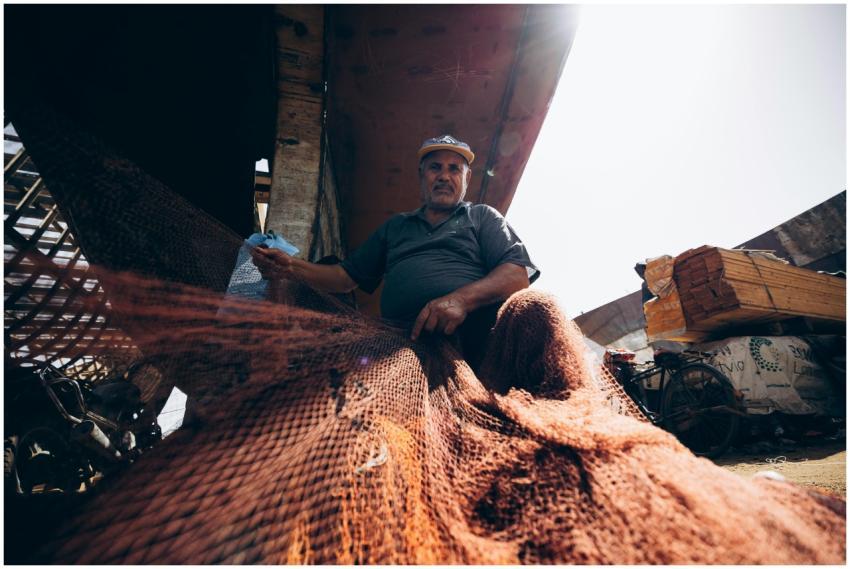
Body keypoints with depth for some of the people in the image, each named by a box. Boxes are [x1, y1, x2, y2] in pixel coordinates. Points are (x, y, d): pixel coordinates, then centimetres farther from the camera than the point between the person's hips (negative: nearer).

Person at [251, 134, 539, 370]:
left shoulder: (483, 217, 19)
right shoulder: (396, 226, 30)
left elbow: (518, 273, 2)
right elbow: (347, 276, 30)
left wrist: (462, 298, -18)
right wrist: (292, 267, 11)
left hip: (472, 328, 1)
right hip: (403, 338, 1)